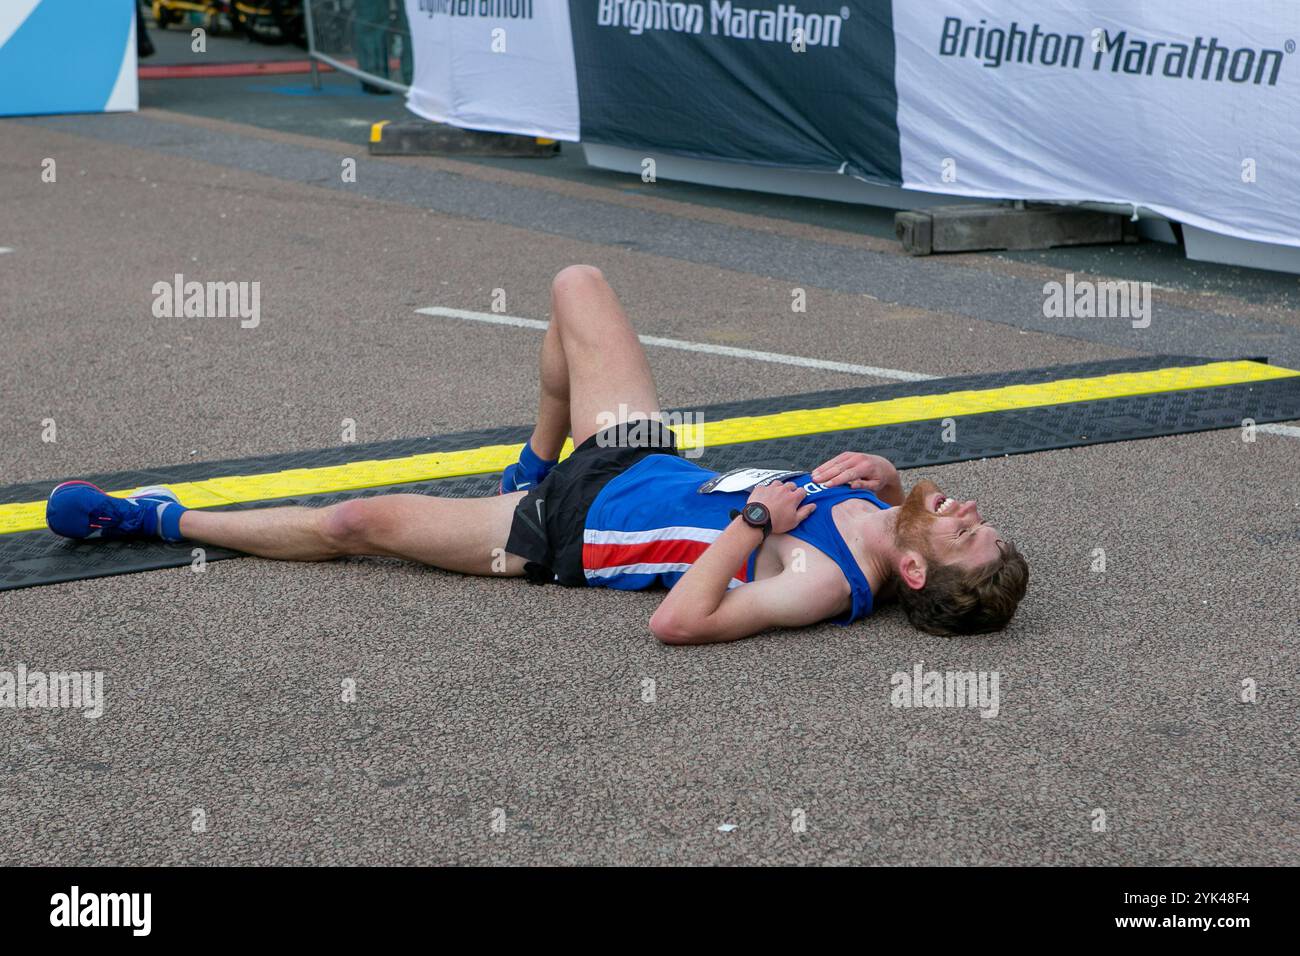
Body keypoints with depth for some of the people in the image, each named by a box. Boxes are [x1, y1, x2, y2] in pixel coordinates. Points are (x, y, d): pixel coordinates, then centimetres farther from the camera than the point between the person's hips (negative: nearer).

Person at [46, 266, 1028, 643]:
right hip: (642, 458, 8)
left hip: (573, 537, -7)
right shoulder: (885, 518, -13)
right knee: (577, 283, 12)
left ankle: (157, 518, 17)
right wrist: (878, 472, -9)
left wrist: (756, 517, -33)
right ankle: (538, 462, 32)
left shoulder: (826, 584, -33)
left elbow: (677, 620, -39)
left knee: (358, 521, -4)